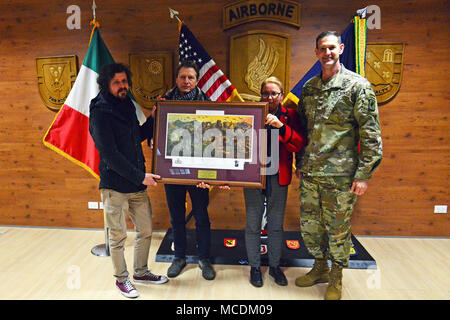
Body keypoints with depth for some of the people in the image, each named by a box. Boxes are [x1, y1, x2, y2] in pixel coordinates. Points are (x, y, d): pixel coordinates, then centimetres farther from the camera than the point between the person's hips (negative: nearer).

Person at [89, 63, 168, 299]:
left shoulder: (127, 105, 11)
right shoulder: (100, 112, -12)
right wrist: (140, 176, -17)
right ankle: (121, 279, 27)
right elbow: (109, 155, -18)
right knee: (118, 237, 7)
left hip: (137, 183, 7)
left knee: (145, 231, 15)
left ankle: (141, 272, 34)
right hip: (115, 185, -7)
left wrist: (154, 118, 9)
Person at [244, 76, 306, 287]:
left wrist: (281, 126, -21)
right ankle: (254, 267, 24)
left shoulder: (289, 116, 4)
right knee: (253, 224, 6)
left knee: (276, 224, 12)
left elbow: (299, 145, -10)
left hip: (279, 177, 1)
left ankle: (275, 266, 30)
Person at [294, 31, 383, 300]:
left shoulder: (358, 85, -5)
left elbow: (371, 134, -7)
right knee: (310, 224, 14)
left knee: (337, 228, 8)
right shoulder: (308, 87, 10)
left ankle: (336, 278, 30)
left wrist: (364, 174, -11)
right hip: (309, 173, 5)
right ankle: (320, 268, 37)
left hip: (340, 176, -5)